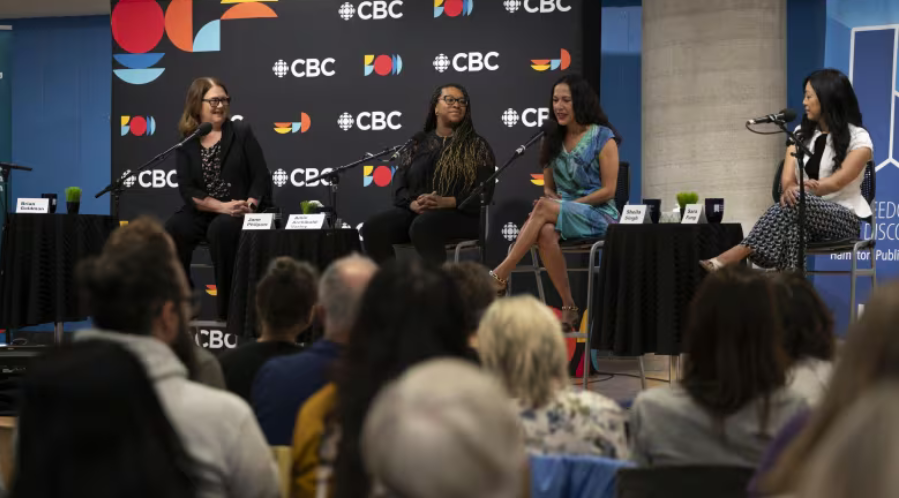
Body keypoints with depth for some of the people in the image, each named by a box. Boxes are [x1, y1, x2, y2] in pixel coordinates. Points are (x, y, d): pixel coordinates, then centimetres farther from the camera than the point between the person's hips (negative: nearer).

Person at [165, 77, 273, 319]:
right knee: (174, 229, -28)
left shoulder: (241, 132, 4)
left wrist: (249, 206, -20)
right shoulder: (186, 143, 6)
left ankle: (228, 307, -24)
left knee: (221, 229, -35)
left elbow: (262, 177, -1)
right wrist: (223, 206, -18)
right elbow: (188, 190, -3)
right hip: (203, 212, 2)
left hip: (242, 212, -2)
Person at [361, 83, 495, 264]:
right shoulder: (418, 144, 18)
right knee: (373, 228, -26)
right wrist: (414, 204, -14)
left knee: (422, 227, -39)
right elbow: (400, 186, 10)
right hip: (414, 211, 4)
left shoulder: (477, 146, 10)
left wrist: (445, 202, -18)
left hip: (459, 214, -4)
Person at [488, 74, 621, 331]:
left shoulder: (603, 137, -3)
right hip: (563, 215, 4)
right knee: (546, 232, -35)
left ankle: (499, 277, -34)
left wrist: (564, 204, -15)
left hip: (599, 216, -4)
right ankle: (569, 309, -31)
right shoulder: (553, 141, 12)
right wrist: (554, 200, -8)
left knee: (543, 209, -33)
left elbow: (608, 190, -8)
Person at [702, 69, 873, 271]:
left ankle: (736, 255, -47)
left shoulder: (858, 139, -5)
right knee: (794, 224, -36)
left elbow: (837, 182, -20)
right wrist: (790, 189, -28)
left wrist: (798, 191, -37)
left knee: (795, 202, -36)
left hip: (844, 219, -4)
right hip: (805, 213, 5)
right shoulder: (802, 133, 12)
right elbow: (787, 179, -2)